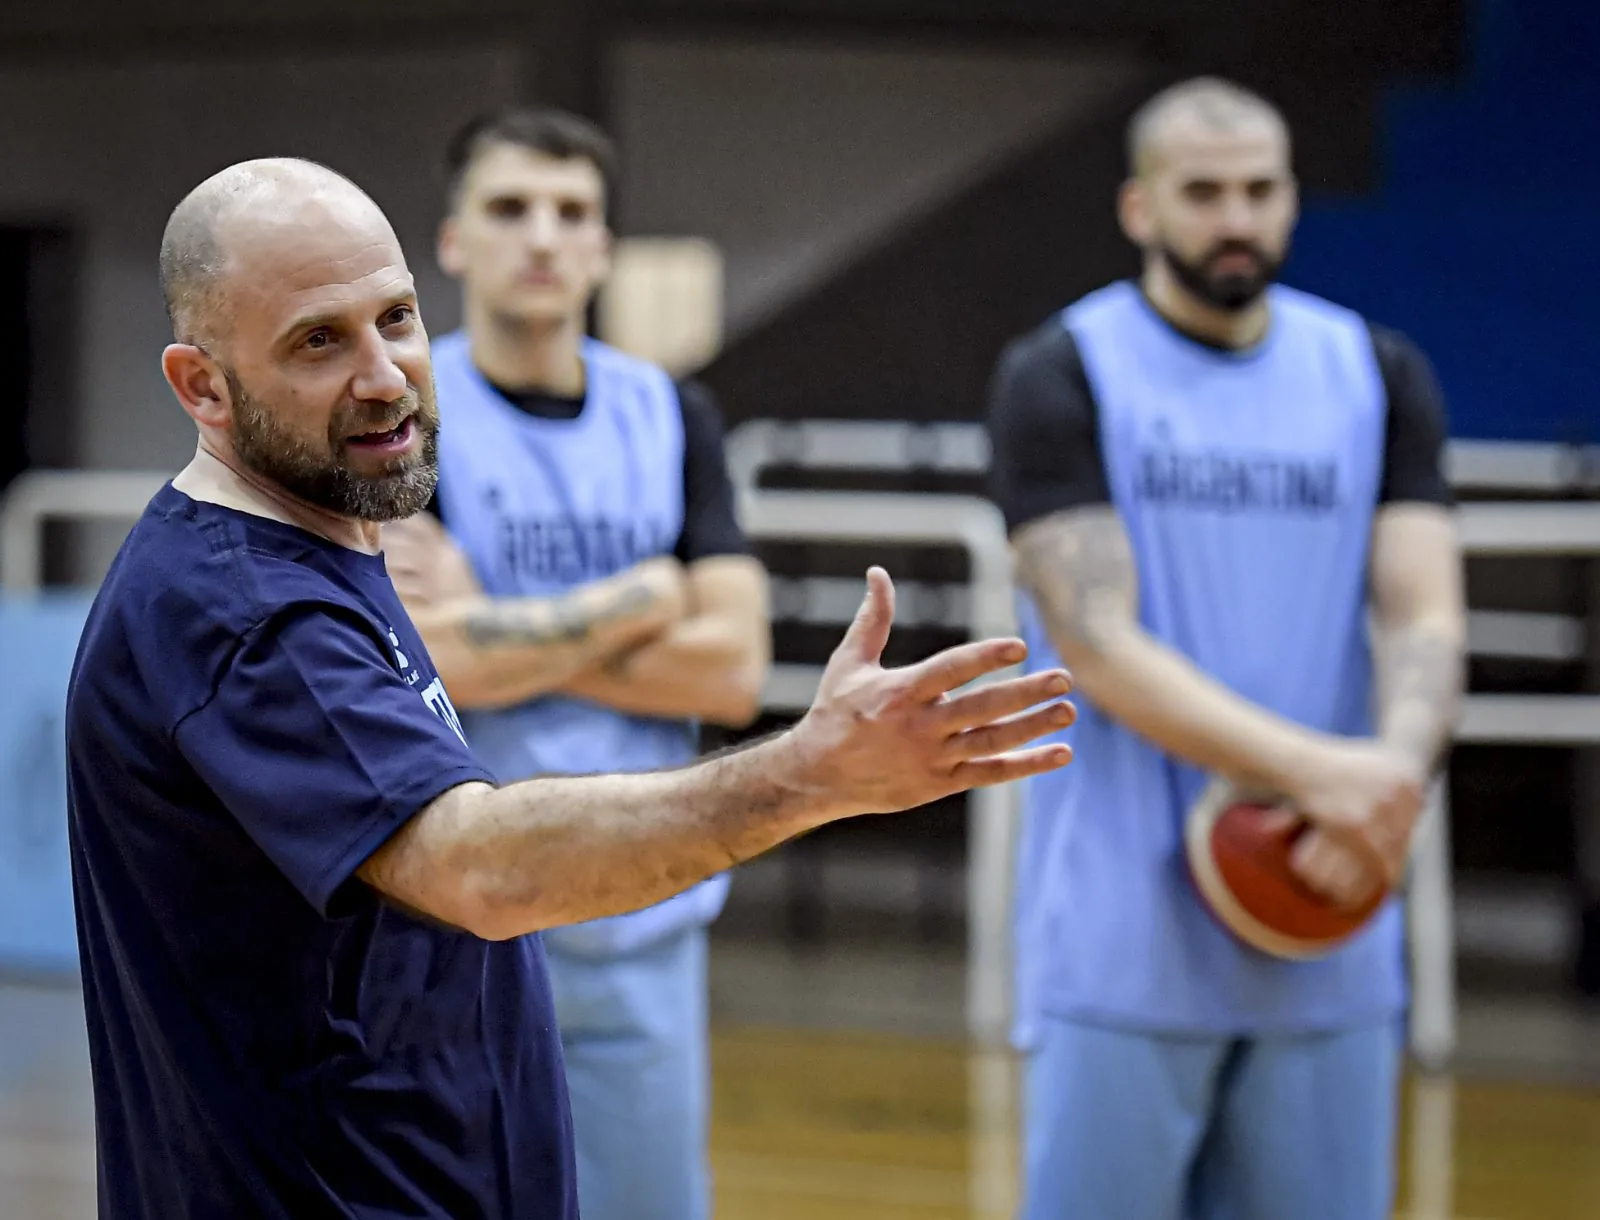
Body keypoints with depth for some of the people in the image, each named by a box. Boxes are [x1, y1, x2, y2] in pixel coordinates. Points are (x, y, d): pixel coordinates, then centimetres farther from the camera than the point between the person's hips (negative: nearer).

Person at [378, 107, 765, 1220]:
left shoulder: (673, 419, 8)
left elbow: (734, 671, -3)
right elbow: (438, 658, -19)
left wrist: (507, 633, -11)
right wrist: (643, 599, -8)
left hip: (642, 929, 4)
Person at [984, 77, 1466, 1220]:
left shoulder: (1379, 375, 10)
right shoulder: (1062, 376, -2)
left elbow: (1426, 619, 1)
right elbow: (1097, 644, -12)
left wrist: (1392, 780, -21)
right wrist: (1314, 769, -24)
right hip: (1127, 943, -4)